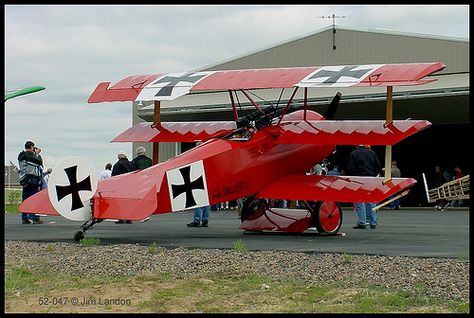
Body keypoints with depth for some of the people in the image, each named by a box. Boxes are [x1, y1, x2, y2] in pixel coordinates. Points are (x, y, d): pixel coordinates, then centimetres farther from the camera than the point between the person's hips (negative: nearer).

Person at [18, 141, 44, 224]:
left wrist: (35, 154, 14)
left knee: (25, 199, 11)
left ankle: (24, 218, 12)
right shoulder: (30, 155, -12)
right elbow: (40, 162, -8)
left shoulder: (21, 155, 13)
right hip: (31, 179, -9)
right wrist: (37, 154, 7)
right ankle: (34, 218, -8)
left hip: (24, 180, 9)